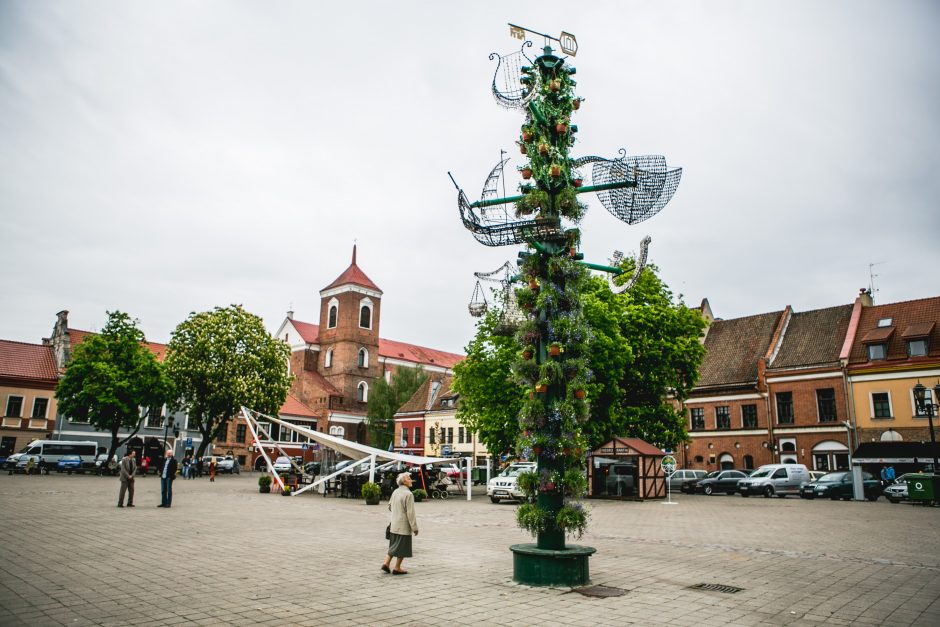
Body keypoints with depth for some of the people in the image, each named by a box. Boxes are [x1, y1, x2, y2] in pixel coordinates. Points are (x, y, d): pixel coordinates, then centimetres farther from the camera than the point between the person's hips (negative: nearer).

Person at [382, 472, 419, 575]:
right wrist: (414, 527, -14)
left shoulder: (395, 492, 5)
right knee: (402, 547, 6)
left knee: (393, 546, 20)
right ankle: (397, 568, 12)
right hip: (404, 525, -7)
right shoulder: (408, 494, -19)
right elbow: (410, 513, -20)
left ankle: (386, 563, 15)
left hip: (394, 525, 8)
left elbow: (390, 506, 18)